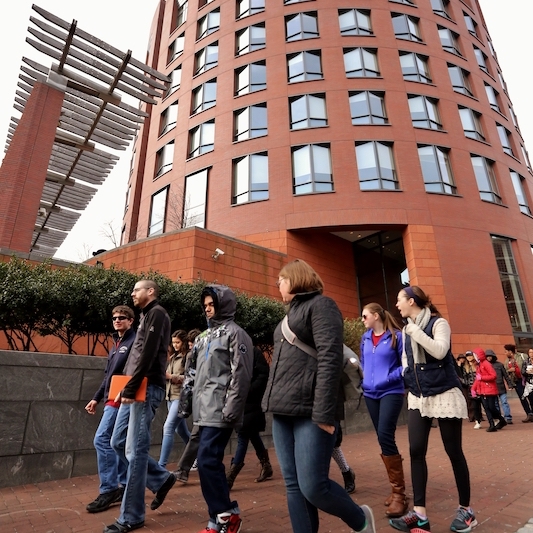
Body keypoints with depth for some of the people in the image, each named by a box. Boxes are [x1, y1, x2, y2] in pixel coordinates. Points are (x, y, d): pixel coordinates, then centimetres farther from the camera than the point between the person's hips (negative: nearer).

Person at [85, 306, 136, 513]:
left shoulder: (134, 341, -10)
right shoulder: (116, 343, 18)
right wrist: (96, 398, 20)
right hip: (113, 398, 9)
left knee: (102, 439, -10)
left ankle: (108, 490, -1)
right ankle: (124, 486, 22)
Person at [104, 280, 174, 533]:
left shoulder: (157, 313, -8)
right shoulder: (146, 316, 21)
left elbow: (148, 355, -17)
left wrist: (129, 389, -18)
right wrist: (125, 389, 14)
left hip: (147, 388, -10)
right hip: (136, 389, 10)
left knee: (135, 451, -3)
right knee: (118, 442, 13)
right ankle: (162, 479, 25)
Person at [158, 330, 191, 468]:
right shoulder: (173, 357, 16)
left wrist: (171, 376, -19)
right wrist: (164, 375, 2)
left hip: (181, 396, -9)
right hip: (171, 396, 9)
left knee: (168, 428, -12)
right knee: (181, 430, 17)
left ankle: (161, 465, -5)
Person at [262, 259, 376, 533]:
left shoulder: (320, 305, -5)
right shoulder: (292, 312, 20)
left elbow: (330, 360, -16)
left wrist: (323, 413, -21)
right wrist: (273, 402, 13)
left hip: (309, 413, -8)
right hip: (283, 412, 8)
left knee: (313, 486, -3)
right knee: (294, 486, 9)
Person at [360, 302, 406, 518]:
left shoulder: (396, 336, -8)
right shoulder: (365, 338, 8)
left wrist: (389, 378, -17)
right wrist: (364, 378, 5)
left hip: (391, 392, -6)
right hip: (370, 393, 6)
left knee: (385, 436, -15)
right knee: (383, 439, 11)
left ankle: (399, 493, 0)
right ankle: (396, 487, 26)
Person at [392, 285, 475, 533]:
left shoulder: (438, 323, -9)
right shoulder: (406, 331, 8)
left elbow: (440, 352, -24)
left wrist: (414, 329, -23)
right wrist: (409, 379, 6)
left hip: (444, 394, -5)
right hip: (417, 397, 6)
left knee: (453, 451, 6)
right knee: (416, 451, 0)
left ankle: (465, 509, 25)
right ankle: (420, 513, 8)